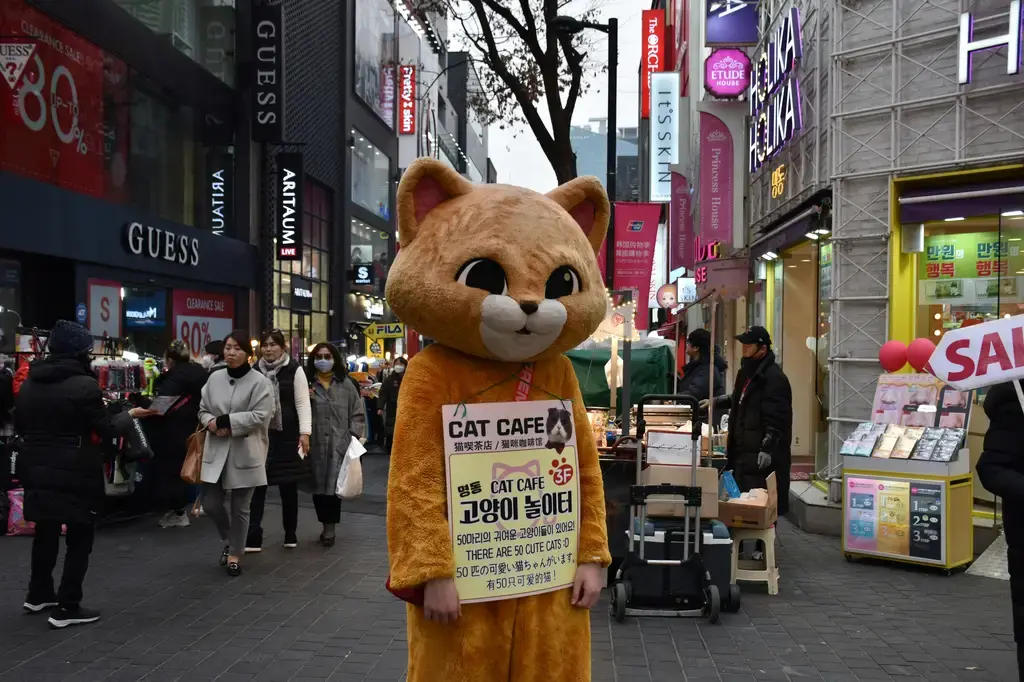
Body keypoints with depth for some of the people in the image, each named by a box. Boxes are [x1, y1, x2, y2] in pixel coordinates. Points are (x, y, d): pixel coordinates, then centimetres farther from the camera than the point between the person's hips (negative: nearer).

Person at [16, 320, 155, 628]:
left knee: (45, 532, 21)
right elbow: (107, 429, -11)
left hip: (37, 469, 7)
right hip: (74, 473, -7)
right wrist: (131, 414, 6)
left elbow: (20, 426, 16)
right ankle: (67, 608, 4)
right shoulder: (84, 385, -16)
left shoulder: (29, 383, 6)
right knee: (80, 537, 3)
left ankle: (39, 594, 33)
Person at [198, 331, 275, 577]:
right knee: (211, 504, 5)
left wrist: (224, 421, -19)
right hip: (216, 450, 4)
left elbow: (259, 416, -16)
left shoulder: (260, 382, -9)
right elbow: (203, 410, 12)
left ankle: (235, 554, 22)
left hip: (245, 452, -4)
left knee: (240, 508, 5)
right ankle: (230, 540, 33)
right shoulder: (214, 378, 7)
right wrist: (211, 423, -11)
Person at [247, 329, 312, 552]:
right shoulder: (255, 370, 6)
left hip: (287, 435, -2)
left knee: (288, 485, 9)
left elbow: (302, 402, -6)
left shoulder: (294, 369, -3)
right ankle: (253, 537, 0)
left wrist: (305, 432, -14)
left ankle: (290, 533, 22)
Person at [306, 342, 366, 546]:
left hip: (339, 444, -1)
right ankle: (326, 525, 19)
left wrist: (353, 436, 1)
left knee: (333, 486, -5)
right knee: (318, 486, 5)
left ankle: (330, 527, 5)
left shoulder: (345, 384, 7)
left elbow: (358, 413, 9)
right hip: (315, 444, 1)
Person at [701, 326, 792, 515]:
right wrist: (715, 402, 29)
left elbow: (776, 420, -21)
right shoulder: (747, 371, 16)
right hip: (743, 450, 10)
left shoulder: (774, 378, -15)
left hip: (761, 456, -10)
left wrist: (767, 449, -24)